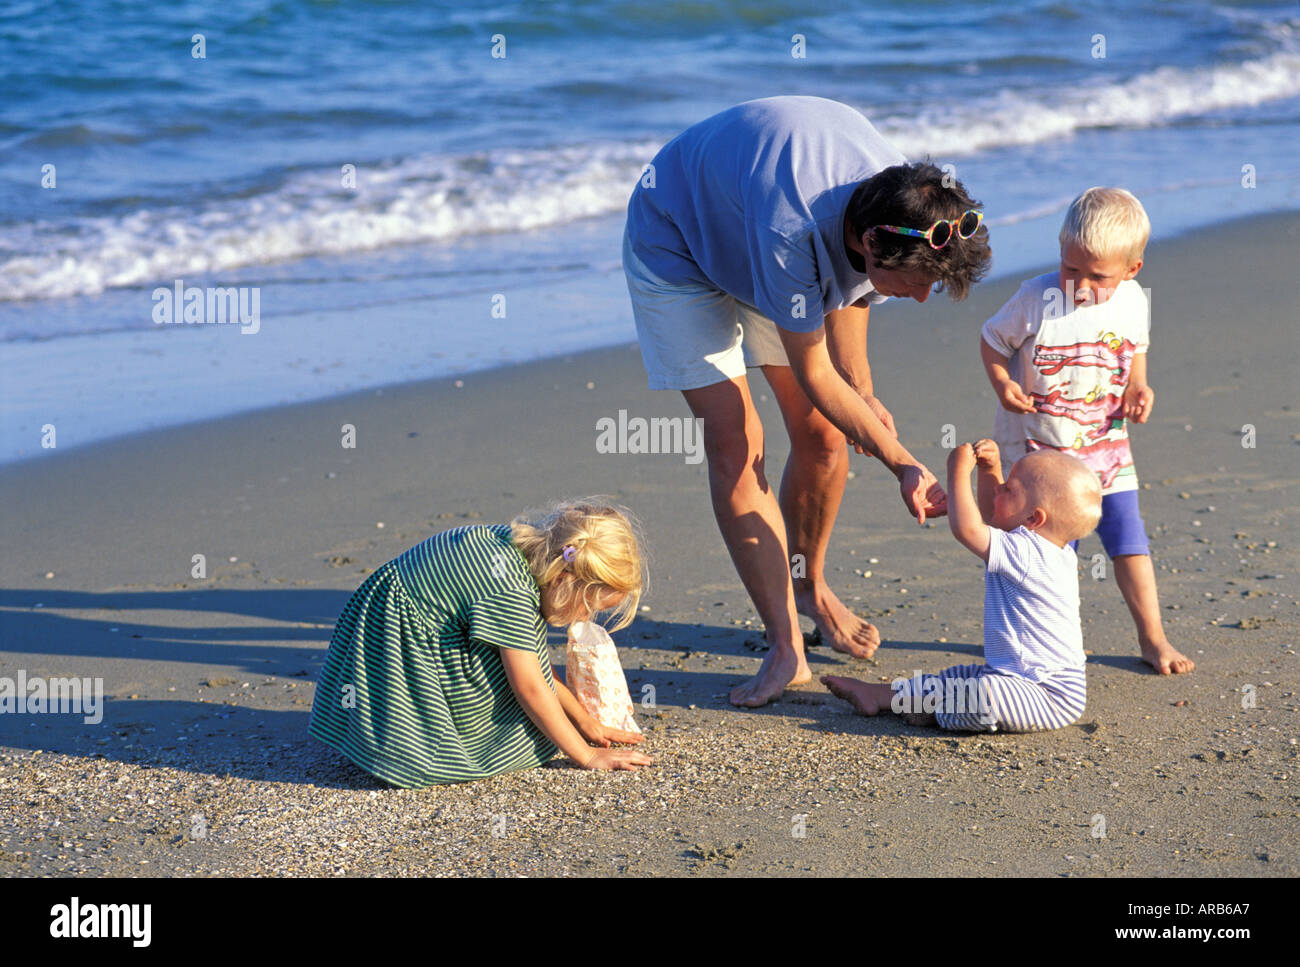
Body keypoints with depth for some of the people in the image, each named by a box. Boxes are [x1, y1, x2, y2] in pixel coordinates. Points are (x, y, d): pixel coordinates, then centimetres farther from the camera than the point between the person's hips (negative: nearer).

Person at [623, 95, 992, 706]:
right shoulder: (792, 232, -45)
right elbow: (814, 375, -31)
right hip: (677, 246, -6)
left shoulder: (901, 208, -25)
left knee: (821, 434, 1)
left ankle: (808, 587, 28)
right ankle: (786, 647, -14)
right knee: (734, 443, -17)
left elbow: (849, 292, -1)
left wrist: (863, 393, -8)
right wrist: (902, 465, -31)